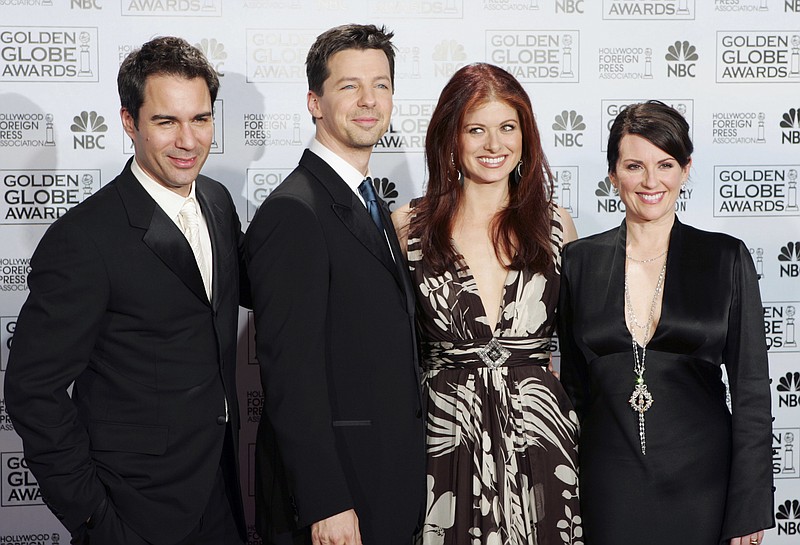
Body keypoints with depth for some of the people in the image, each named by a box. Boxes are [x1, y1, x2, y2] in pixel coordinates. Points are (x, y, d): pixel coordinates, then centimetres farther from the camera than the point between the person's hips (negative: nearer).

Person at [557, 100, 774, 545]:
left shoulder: (726, 258, -2)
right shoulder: (580, 261, 2)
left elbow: (751, 391, -3)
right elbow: (574, 383, 8)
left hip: (701, 477, -1)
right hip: (610, 486, 1)